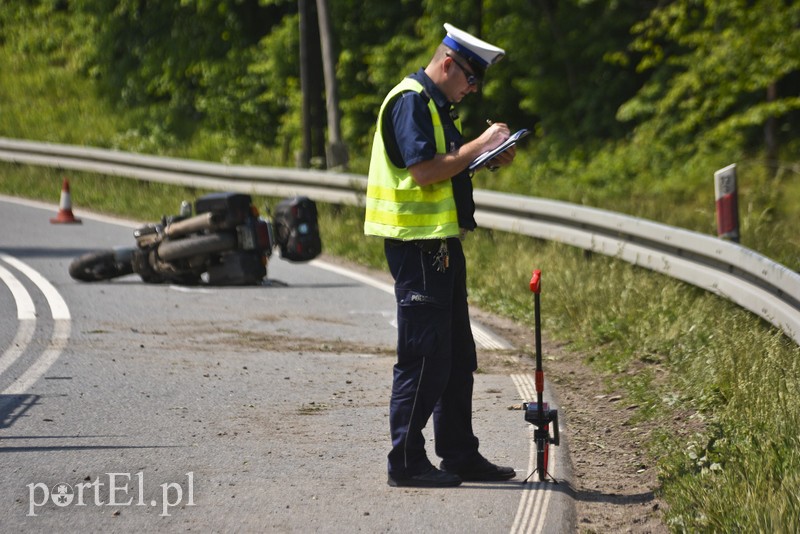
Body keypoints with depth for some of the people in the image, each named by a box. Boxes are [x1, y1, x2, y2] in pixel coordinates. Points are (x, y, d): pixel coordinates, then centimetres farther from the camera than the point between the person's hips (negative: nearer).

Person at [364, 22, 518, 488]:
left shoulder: (440, 106, 19)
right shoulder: (409, 101, -14)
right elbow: (422, 171, -22)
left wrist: (488, 161, 6)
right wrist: (479, 146, -16)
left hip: (442, 241, 11)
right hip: (417, 244, -11)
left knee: (457, 357, 14)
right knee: (424, 358, -7)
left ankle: (460, 455, 21)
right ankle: (407, 461, -1)